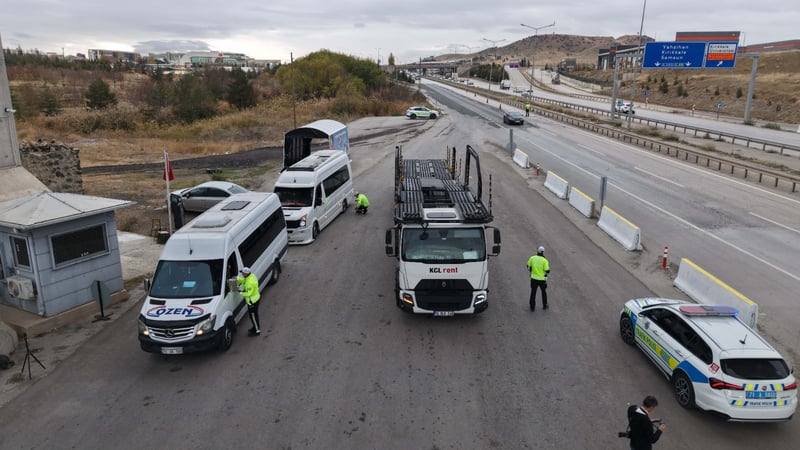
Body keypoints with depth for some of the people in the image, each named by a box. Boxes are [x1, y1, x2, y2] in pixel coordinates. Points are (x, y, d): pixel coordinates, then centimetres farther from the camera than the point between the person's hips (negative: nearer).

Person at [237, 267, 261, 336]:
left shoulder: (250, 282, -33)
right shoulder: (251, 275, -4)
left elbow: (248, 293, -28)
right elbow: (244, 280, 12)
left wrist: (241, 292, -17)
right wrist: (238, 279, -3)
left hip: (252, 301, -10)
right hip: (256, 298, 10)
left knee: (253, 315, 7)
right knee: (254, 314, 24)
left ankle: (257, 331, 22)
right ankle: (256, 327, 41)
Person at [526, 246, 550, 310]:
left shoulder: (532, 258, -6)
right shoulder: (544, 260, -14)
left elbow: (528, 267, 4)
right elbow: (547, 271, -13)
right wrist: (548, 266, 5)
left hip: (534, 278, 1)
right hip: (542, 279, -1)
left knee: (533, 293, 12)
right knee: (544, 292, 20)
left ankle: (532, 307, 14)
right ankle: (544, 305, 31)